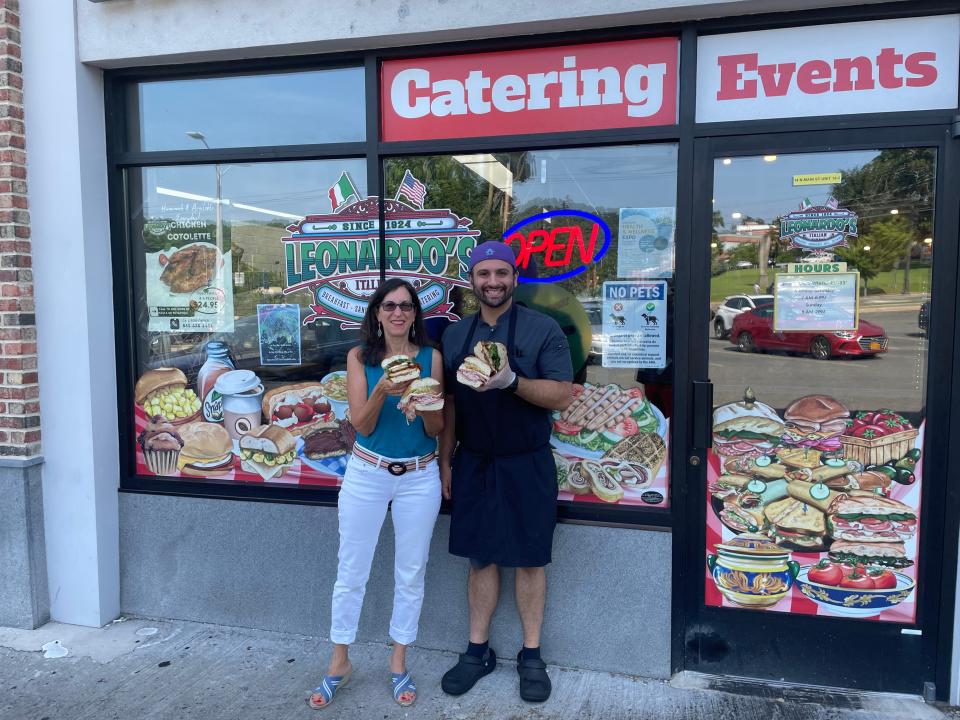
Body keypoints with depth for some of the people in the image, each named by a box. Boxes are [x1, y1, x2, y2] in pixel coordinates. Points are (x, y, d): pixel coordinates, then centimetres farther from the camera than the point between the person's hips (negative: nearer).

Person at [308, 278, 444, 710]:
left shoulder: (431, 357, -3)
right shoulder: (359, 357, -3)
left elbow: (437, 428, -4)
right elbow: (361, 425, -9)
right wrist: (382, 391, -27)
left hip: (419, 477, 1)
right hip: (366, 475, 0)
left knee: (411, 573, 11)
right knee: (351, 571, 8)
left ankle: (399, 662, 29)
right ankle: (339, 662, 26)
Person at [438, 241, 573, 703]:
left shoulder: (543, 330, -7)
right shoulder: (454, 335, 6)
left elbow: (563, 396, -13)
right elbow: (448, 404, 10)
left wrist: (512, 382, -28)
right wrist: (444, 462, 8)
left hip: (526, 466, -3)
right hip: (472, 465, 3)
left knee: (529, 561, 8)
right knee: (481, 559, 12)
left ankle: (531, 655, 23)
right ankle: (478, 651, 27)